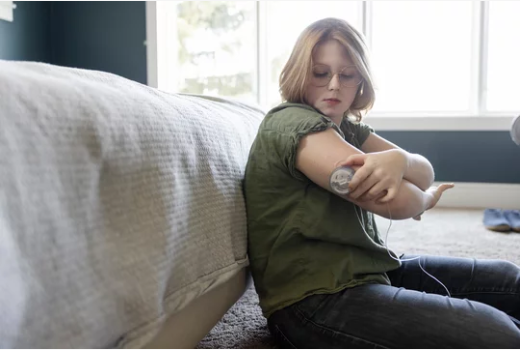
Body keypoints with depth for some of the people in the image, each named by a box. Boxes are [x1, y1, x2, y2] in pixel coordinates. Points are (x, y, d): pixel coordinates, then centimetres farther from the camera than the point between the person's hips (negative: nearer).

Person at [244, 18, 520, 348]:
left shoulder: (346, 128, 12)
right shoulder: (290, 122, -15)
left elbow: (426, 174, 0)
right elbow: (395, 201, -23)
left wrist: (399, 160, -24)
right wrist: (425, 199, 1)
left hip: (367, 269, 9)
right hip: (314, 299, -9)